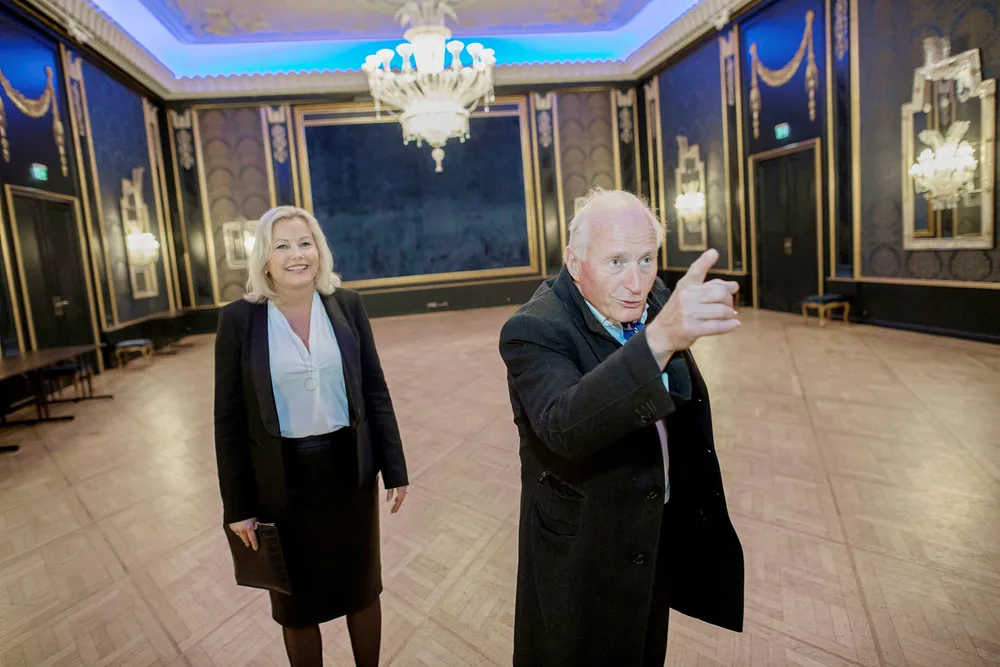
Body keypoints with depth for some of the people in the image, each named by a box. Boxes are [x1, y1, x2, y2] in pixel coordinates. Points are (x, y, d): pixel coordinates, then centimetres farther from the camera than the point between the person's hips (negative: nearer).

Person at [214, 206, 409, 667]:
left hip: (350, 470, 2)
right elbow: (229, 418, -4)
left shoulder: (347, 305, -4)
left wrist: (394, 469, 1)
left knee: (362, 588, 20)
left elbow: (375, 391, 0)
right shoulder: (239, 318, -9)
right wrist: (237, 504, -2)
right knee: (296, 601, 18)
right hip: (282, 480, -1)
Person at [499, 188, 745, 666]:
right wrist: (659, 338, -57)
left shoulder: (654, 299, -6)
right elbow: (565, 426, -47)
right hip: (582, 551, -6)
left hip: (661, 532, 7)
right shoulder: (533, 331, -28)